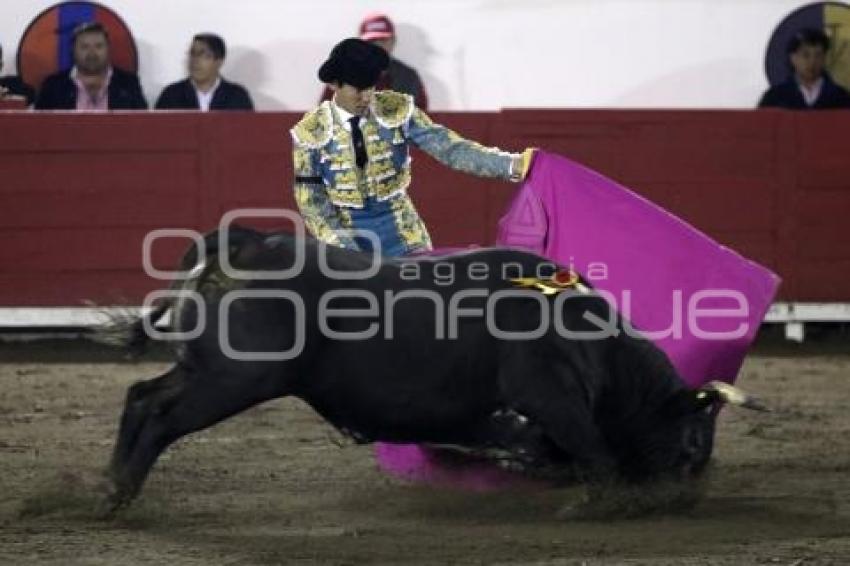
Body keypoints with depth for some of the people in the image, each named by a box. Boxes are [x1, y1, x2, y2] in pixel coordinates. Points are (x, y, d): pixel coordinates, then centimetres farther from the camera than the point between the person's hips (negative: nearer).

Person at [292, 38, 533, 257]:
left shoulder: (397, 111, -8)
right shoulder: (311, 132, -11)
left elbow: (450, 149, -13)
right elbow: (312, 203, -9)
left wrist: (511, 165, -26)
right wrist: (347, 253, -20)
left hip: (401, 233, 1)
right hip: (345, 236, -1)